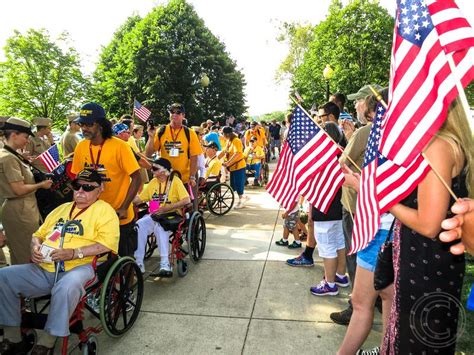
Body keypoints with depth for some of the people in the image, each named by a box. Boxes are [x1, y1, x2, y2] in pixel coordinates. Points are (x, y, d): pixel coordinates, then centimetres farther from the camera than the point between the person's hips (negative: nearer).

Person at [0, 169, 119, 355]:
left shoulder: (104, 210, 1)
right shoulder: (62, 208, 24)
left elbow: (107, 244, -13)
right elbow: (39, 233, 27)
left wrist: (74, 253, -21)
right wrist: (35, 246, 4)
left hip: (78, 267, -7)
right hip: (43, 269, 7)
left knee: (66, 287, -38)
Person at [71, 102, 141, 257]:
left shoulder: (119, 146, -16)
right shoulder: (81, 147, -1)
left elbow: (136, 178, -16)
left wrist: (124, 208, -19)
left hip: (119, 217, -4)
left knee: (124, 257, 13)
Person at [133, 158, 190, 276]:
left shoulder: (175, 181, -2)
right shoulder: (153, 182, 16)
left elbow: (187, 200, -15)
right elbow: (139, 199, 12)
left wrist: (166, 208, -19)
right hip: (154, 216, 5)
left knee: (159, 226, -36)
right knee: (139, 225, -25)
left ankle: (165, 265, -33)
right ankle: (138, 263, -19)